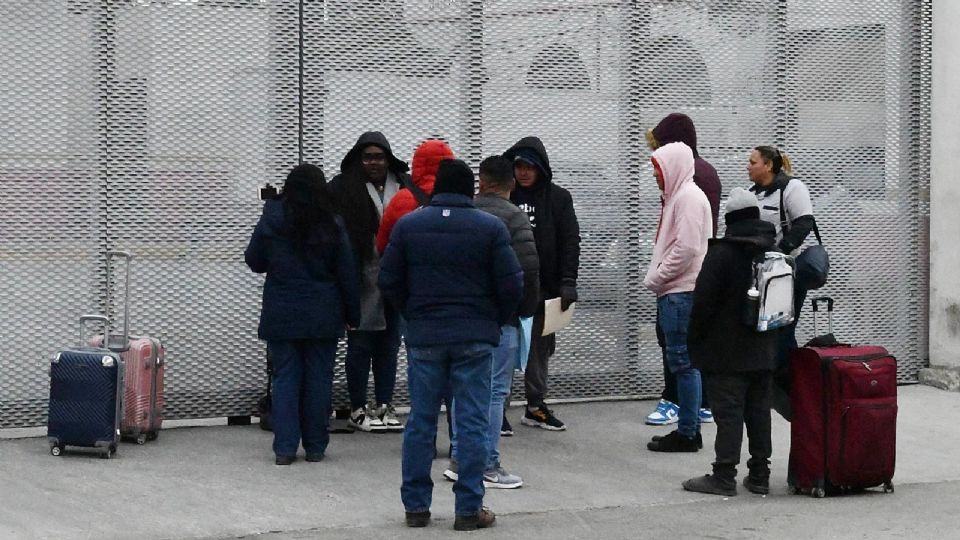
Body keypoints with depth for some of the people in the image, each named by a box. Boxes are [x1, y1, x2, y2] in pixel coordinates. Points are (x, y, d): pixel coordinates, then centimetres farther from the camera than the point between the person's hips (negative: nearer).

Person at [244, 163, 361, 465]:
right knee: (318, 378, 7)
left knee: (285, 378, 5)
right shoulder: (332, 226, -4)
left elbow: (254, 262, 6)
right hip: (322, 316, 0)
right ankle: (315, 446, 11)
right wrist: (352, 314, 8)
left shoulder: (271, 221, -5)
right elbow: (347, 274, 0)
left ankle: (285, 448, 1)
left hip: (281, 316, 0)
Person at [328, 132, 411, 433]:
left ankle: (384, 406, 21)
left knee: (390, 343, 11)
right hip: (362, 280, -4)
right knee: (360, 344, 1)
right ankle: (358, 410, 10)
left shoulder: (405, 187, 8)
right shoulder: (343, 188, -2)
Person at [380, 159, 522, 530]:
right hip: (475, 337, -2)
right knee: (472, 423, 2)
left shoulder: (407, 225, 2)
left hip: (423, 336, 2)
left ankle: (416, 506, 12)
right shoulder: (491, 227, -5)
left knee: (421, 421, 9)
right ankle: (469, 509, 3)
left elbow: (389, 282, 3)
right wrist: (497, 320, 11)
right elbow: (511, 284, -5)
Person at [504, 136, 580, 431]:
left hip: (544, 287, 1)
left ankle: (536, 406, 18)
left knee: (540, 349, 8)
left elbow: (570, 241, 2)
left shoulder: (558, 198, 5)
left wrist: (568, 282, -8)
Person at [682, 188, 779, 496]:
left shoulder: (721, 253, -15)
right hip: (763, 349, 7)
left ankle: (724, 476, -4)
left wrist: (695, 342, -4)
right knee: (759, 410, 11)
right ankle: (759, 476, 15)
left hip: (728, 352, -6)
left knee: (728, 412, -5)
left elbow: (703, 302, -15)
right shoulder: (775, 251, 8)